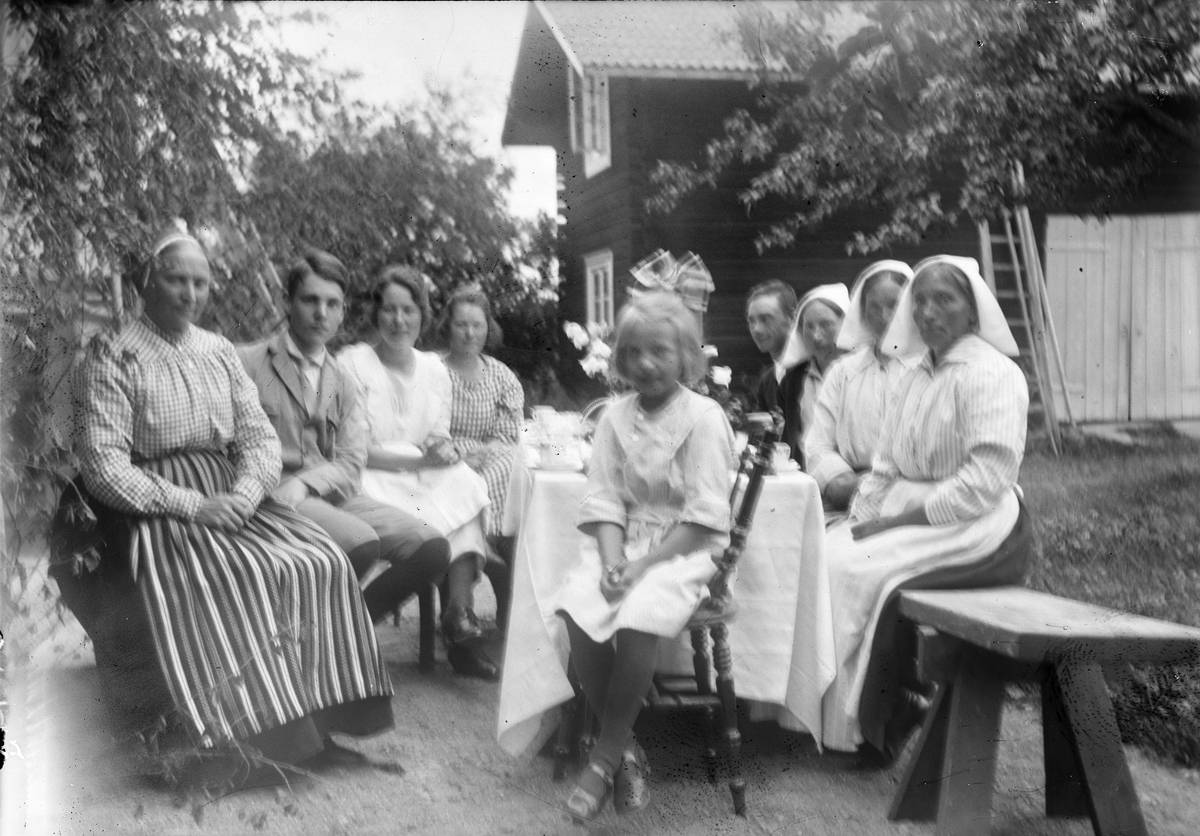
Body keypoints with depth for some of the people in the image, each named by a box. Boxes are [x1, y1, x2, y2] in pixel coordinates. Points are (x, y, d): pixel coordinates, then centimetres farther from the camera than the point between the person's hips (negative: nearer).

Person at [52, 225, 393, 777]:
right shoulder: (112, 357, -3)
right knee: (234, 585, -32)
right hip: (156, 513, -5)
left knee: (323, 563, -17)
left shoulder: (219, 352, 14)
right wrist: (191, 505, -20)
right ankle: (235, 737, -20)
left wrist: (245, 493, -12)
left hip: (233, 500, 5)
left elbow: (260, 436, 10)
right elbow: (104, 466, -11)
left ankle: (310, 726, -13)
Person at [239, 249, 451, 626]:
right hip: (273, 495, -6)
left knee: (433, 548, -12)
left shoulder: (343, 384, 18)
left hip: (332, 495, 6)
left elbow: (351, 464, 5)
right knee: (361, 543, -32)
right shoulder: (248, 363, 3)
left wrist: (302, 483, -16)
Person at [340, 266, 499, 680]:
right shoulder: (354, 362, -4)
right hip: (373, 480, -5)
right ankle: (460, 625, -16)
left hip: (426, 477, 5)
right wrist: (418, 458, -19)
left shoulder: (435, 369, 13)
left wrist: (443, 449, -10)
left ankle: (460, 623, -31)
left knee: (465, 484, -28)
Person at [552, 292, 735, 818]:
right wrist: (611, 561, -14)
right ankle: (626, 749, -5)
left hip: (683, 548, -4)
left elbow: (704, 518, -12)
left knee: (637, 620, -32)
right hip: (623, 543, 4)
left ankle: (606, 756, -10)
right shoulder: (616, 416, 8)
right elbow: (605, 502, 4)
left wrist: (644, 564, -19)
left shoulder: (704, 417, -7)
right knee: (579, 612, -24)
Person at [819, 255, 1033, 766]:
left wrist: (905, 518, -20)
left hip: (976, 528, -8)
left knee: (859, 570, -24)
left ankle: (874, 727, -7)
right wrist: (860, 517, -3)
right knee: (822, 553, -12)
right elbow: (887, 467, 14)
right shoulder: (916, 377, 16)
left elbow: (986, 480, -19)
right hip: (911, 518, 8)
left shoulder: (992, 374, -10)